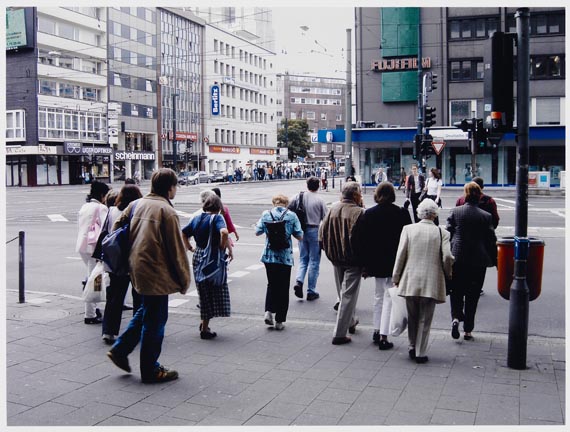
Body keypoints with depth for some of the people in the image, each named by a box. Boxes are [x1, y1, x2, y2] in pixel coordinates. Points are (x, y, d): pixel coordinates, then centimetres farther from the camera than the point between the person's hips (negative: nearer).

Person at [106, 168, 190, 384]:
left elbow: (116, 227, 13)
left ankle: (120, 349, 25)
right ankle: (150, 370, 16)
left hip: (137, 269, 8)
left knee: (145, 312, 26)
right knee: (155, 320, 4)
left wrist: (123, 262, 21)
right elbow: (177, 249, -14)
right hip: (157, 273, -8)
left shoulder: (136, 204, 6)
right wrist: (184, 279, -5)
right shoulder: (167, 211, -15)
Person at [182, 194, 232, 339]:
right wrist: (224, 248, -16)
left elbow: (183, 234, 13)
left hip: (198, 258, 6)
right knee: (213, 293, 4)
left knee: (204, 292, 19)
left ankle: (204, 323, 28)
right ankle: (205, 328, 7)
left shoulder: (196, 218, 9)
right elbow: (224, 232, -28)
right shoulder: (217, 218, -10)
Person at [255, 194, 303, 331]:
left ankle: (268, 311, 3)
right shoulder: (292, 216, -4)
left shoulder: (266, 214, 0)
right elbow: (299, 236, -2)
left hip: (269, 255, 2)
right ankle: (279, 321, 10)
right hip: (285, 257, -2)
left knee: (272, 284, 19)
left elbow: (258, 232, 4)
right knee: (283, 288, 7)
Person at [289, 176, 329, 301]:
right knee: (314, 261, 5)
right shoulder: (319, 200, -8)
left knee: (303, 259, 17)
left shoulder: (299, 196, 0)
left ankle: (298, 281, -6)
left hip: (301, 231, 3)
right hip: (314, 231, -3)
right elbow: (325, 218, -7)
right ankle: (311, 292, 9)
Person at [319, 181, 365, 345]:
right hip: (353, 260, -6)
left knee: (343, 293, 22)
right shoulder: (358, 212, -17)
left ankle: (351, 321, 41)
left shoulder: (333, 208, 1)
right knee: (349, 295, 1)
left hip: (336, 259, 6)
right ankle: (339, 334, 1)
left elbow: (322, 232, 5)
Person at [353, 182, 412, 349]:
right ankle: (383, 336, -1)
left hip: (376, 262, 3)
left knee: (379, 296, 20)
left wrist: (365, 265, 4)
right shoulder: (401, 213, -9)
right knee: (389, 297, 3)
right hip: (395, 263, -3)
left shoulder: (368, 214, -4)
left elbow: (362, 240, -3)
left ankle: (376, 331, 27)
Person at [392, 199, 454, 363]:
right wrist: (448, 273, 10)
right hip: (431, 282, -1)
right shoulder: (442, 233, -4)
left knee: (412, 317, 18)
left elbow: (400, 255, -2)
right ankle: (420, 353, 11)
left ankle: (412, 347, 27)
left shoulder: (408, 229, -1)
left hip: (410, 281, 2)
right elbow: (447, 257, -11)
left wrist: (396, 278, 7)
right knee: (425, 320, 8)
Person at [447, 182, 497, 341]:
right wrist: (495, 261, 8)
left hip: (457, 258, 0)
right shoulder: (486, 216, -5)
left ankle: (456, 317, -8)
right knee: (472, 295, 9)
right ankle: (468, 330, 13)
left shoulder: (455, 212, -4)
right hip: (478, 261, 0)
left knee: (456, 292, 15)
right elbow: (491, 240, -2)